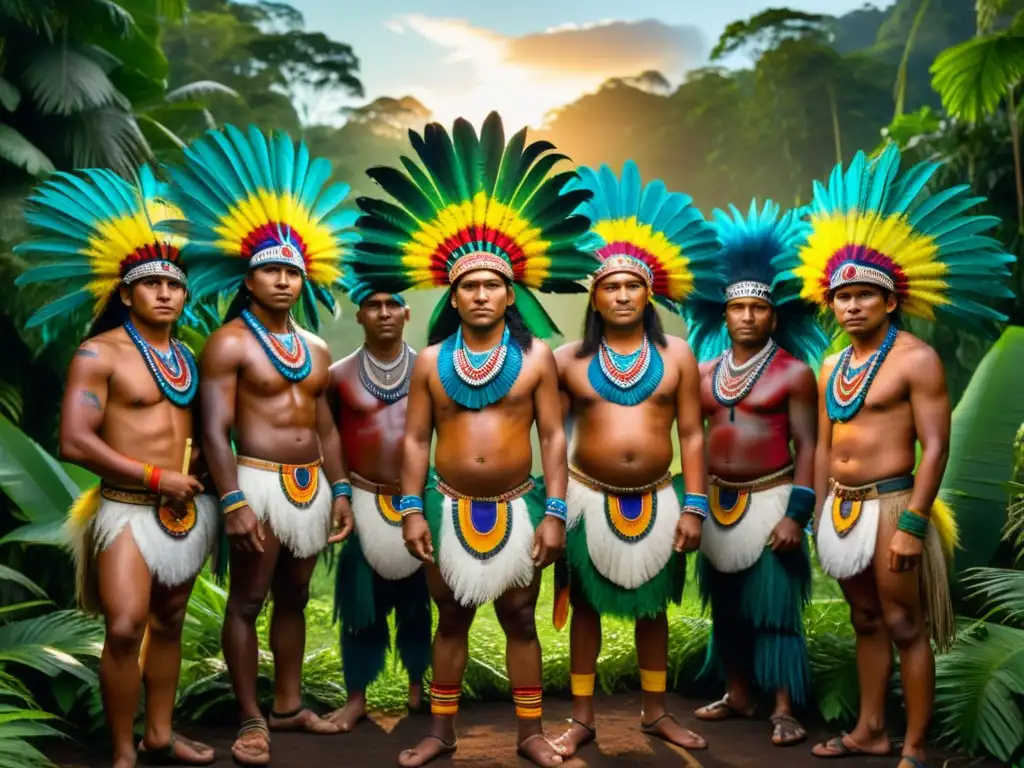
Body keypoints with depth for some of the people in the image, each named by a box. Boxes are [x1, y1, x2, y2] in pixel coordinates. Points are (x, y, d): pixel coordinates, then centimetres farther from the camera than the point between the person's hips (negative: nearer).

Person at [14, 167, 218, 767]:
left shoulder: (187, 356, 10)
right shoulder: (100, 354, -9)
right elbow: (75, 443, -17)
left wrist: (199, 466, 5)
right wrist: (157, 477, -15)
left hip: (187, 509, 6)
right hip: (128, 509, -6)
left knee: (169, 624, 13)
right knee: (126, 628, -15)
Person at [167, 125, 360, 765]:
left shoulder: (315, 348, 13)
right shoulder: (230, 343, -7)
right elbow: (215, 431, -14)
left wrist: (341, 491, 10)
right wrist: (234, 504, -20)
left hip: (312, 485, 6)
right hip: (260, 482, -6)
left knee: (294, 599, 14)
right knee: (248, 602, 1)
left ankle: (289, 707, 26)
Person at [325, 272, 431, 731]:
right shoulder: (339, 375, -1)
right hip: (364, 500, -1)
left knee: (418, 598, 12)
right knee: (361, 601, 5)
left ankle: (418, 686, 28)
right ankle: (356, 697, 16)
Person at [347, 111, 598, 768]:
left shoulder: (536, 356, -2)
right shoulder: (430, 361, 1)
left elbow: (554, 437, -2)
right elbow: (416, 440, 2)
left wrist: (554, 512, -8)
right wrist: (412, 510, -5)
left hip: (517, 506, -1)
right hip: (450, 507, 1)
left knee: (520, 619, 9)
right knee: (452, 618, 13)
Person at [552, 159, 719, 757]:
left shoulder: (677, 355, -1)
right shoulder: (570, 360, -3)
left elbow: (692, 435, -1)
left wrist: (694, 507, -5)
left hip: (656, 500, 1)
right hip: (589, 499, -1)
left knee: (653, 608, 14)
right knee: (587, 605, 9)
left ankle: (657, 713, 29)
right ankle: (582, 718, 21)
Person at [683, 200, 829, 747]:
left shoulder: (795, 372, -5)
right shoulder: (703, 372, 8)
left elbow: (807, 446, -8)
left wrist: (796, 513, -15)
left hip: (770, 500, -5)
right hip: (717, 502, 5)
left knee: (776, 607, -2)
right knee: (726, 607, 13)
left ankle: (784, 710, 8)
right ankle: (737, 696, 27)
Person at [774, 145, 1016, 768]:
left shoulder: (916, 359, -10)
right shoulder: (832, 369, 12)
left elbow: (936, 446, -15)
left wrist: (912, 523, -20)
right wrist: (821, 518, 13)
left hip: (890, 505, -7)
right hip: (841, 507, 7)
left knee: (906, 626, 0)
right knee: (867, 622, 15)